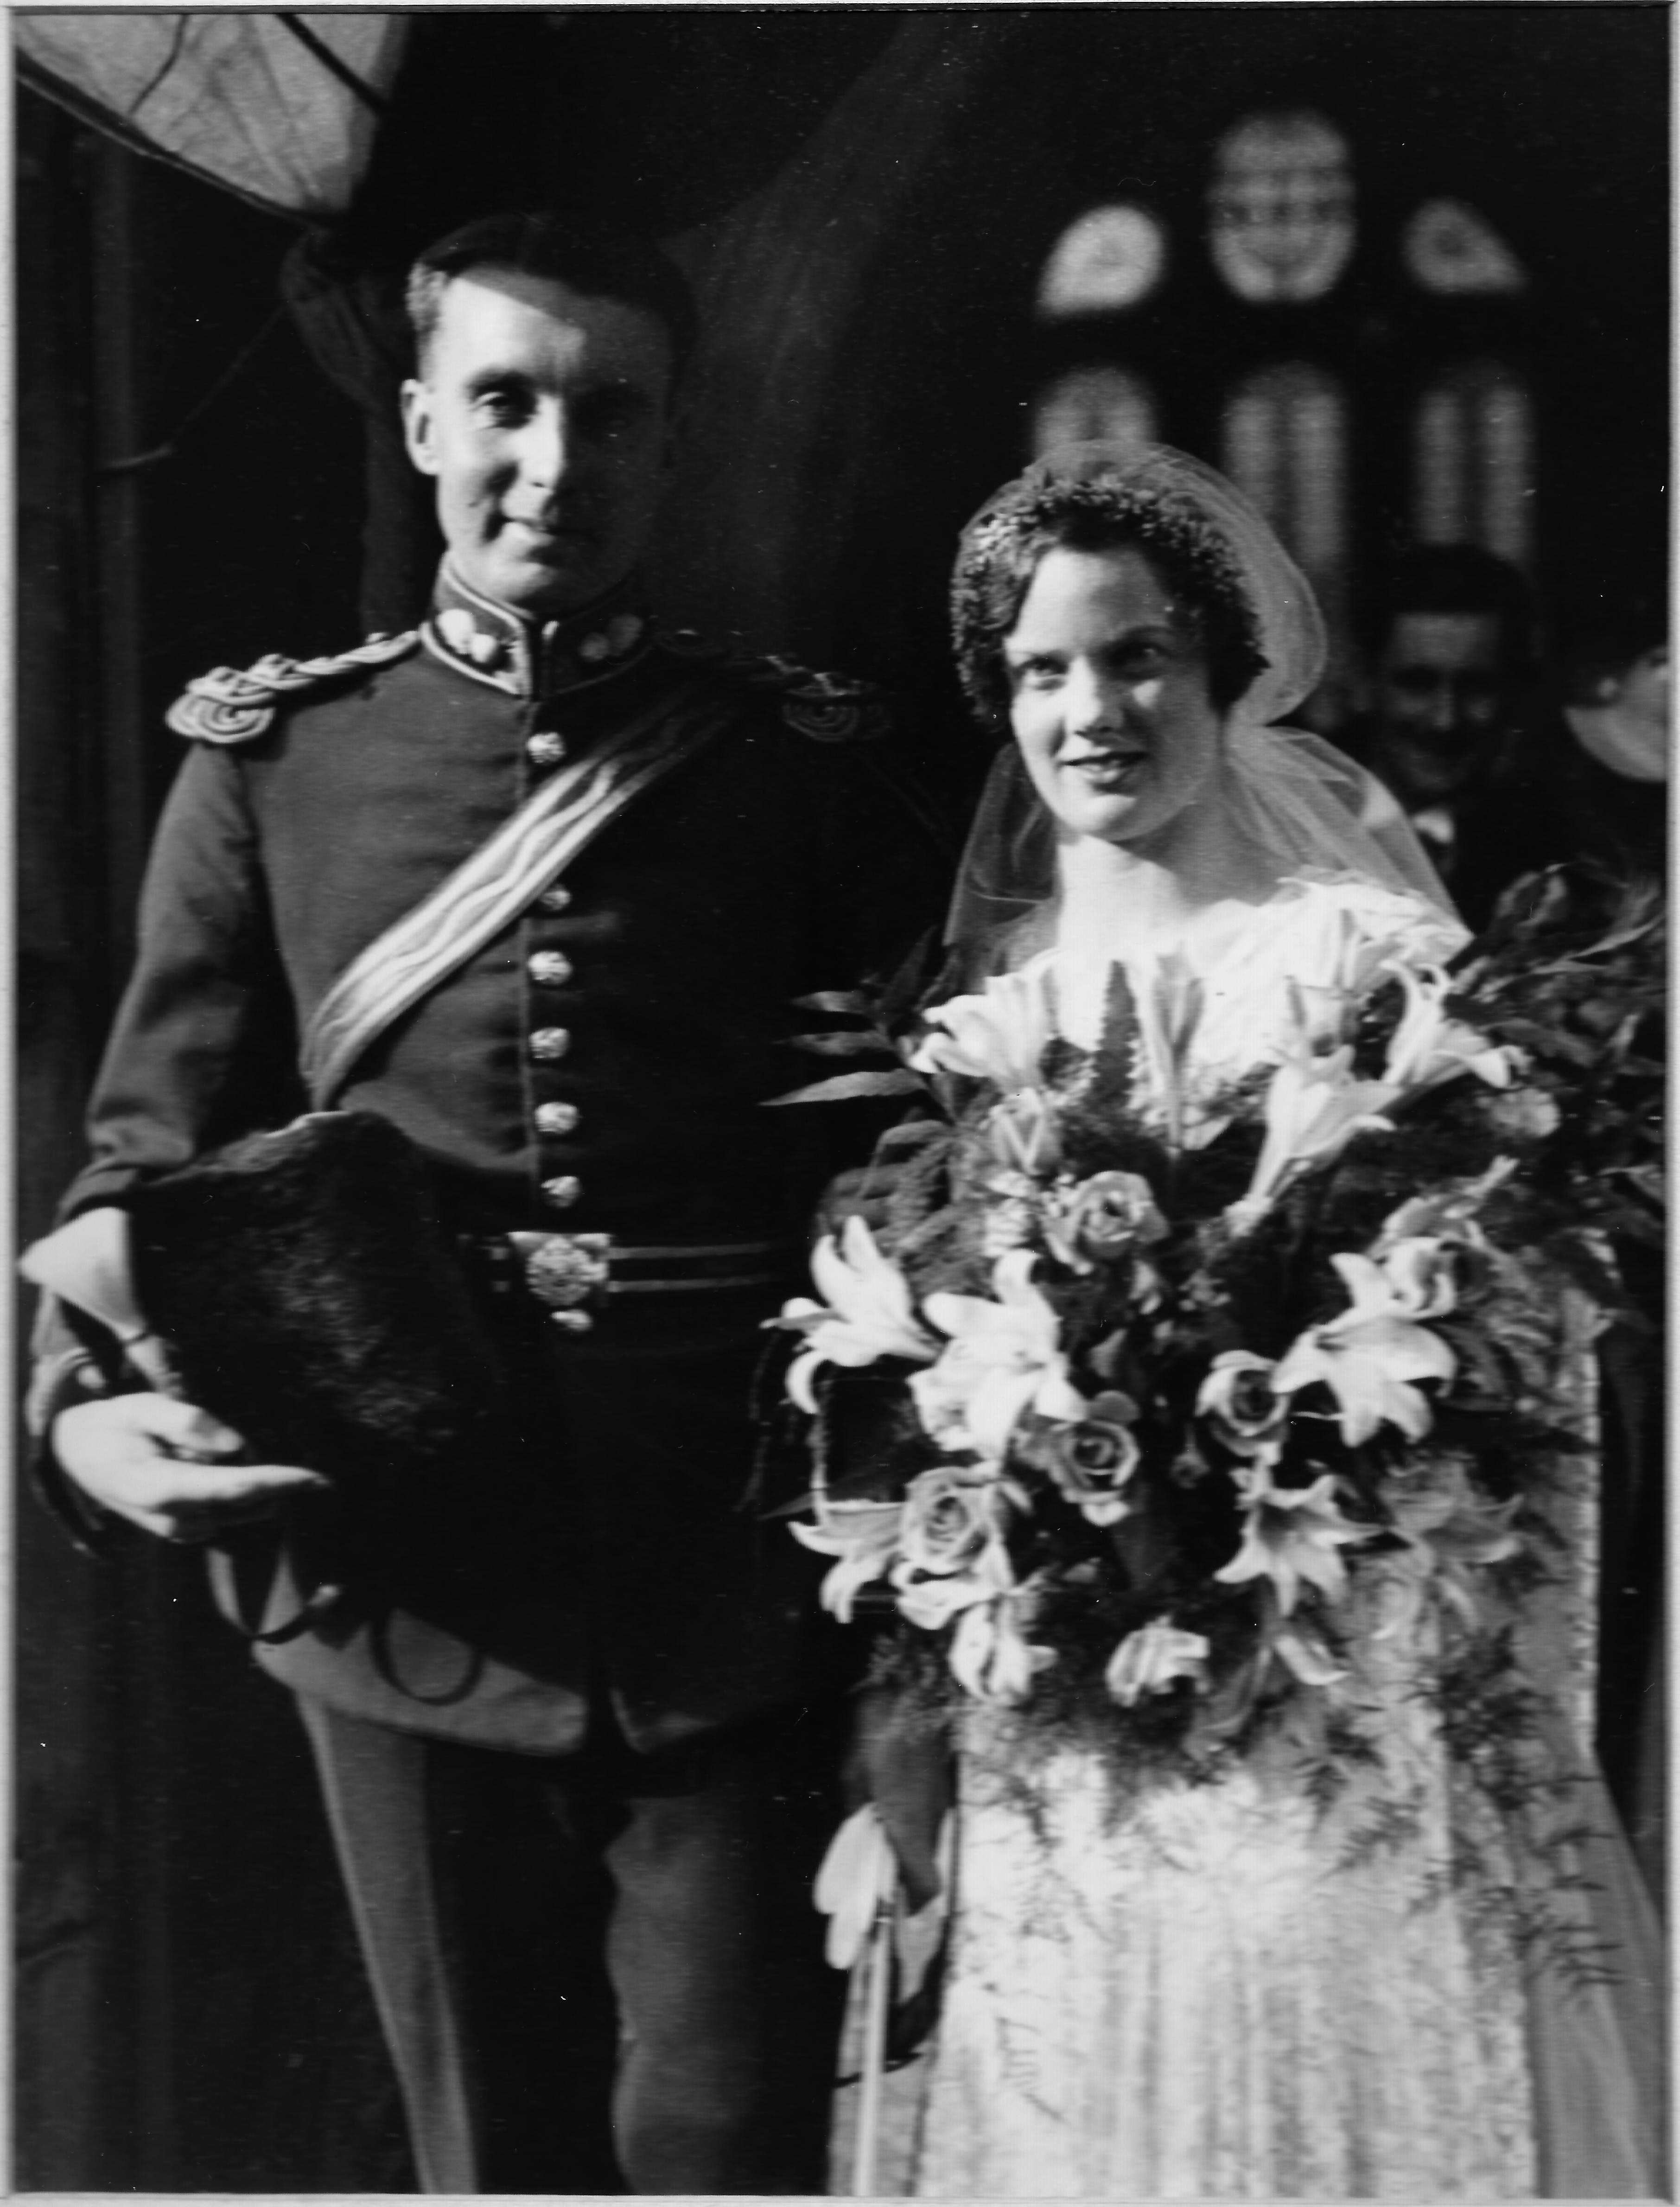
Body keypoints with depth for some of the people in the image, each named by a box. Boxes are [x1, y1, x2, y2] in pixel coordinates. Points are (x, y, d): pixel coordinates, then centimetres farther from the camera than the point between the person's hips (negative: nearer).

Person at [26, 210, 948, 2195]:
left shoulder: (807, 756, 5)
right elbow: (154, 1145, 7)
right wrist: (90, 1410, -12)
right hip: (415, 1597, 1)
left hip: (742, 1602, -1)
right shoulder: (273, 757, 6)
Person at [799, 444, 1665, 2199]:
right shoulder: (988, 1002, 8)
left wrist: (1529, 1747, -9)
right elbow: (905, 1423, 11)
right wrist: (905, 1727, 6)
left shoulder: (1383, 975, -3)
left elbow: (1531, 1373, -4)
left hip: (1369, 1779, -3)